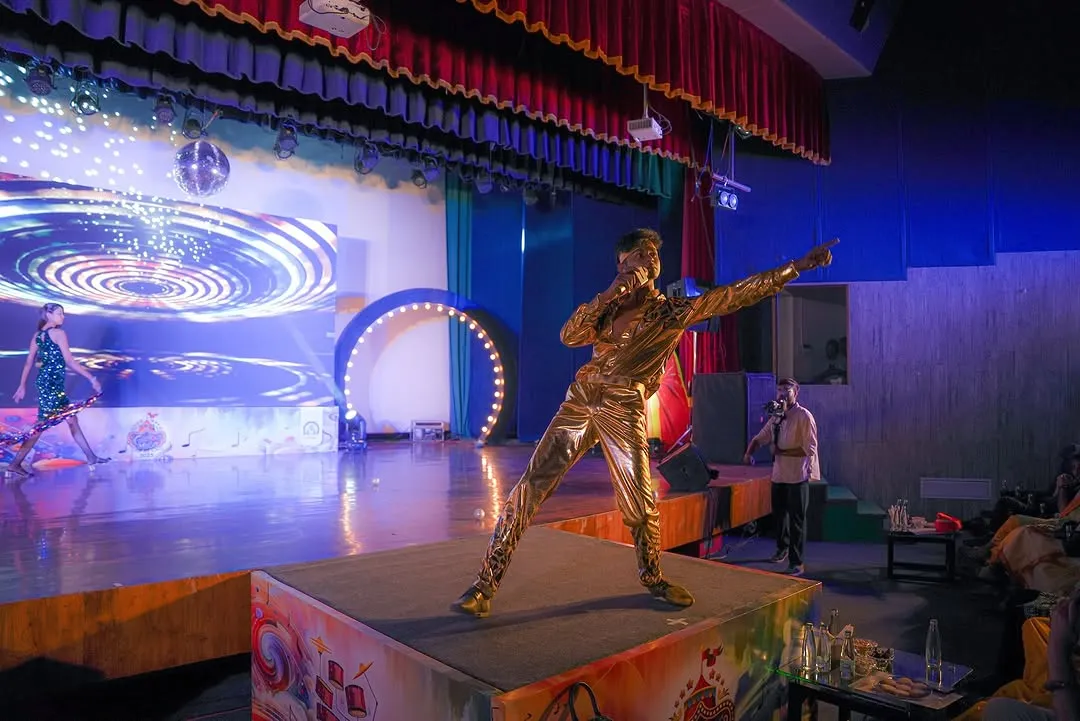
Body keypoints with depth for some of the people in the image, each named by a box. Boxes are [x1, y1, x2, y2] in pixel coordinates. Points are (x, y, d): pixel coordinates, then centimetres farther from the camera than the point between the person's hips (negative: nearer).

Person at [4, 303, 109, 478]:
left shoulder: (37, 335, 14)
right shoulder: (58, 333, -9)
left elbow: (28, 362, 14)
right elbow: (70, 361, -13)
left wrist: (22, 386, 17)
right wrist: (92, 378, -11)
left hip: (45, 381, 9)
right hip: (52, 383, -9)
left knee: (71, 419, 12)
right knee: (41, 425, -8)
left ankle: (91, 456, 17)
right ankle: (15, 463, -5)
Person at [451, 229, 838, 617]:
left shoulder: (673, 311, 4)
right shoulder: (607, 304, 12)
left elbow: (737, 293, -2)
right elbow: (569, 336, -2)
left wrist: (798, 266, -5)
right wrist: (608, 294, -11)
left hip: (624, 410, -2)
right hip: (580, 399, 2)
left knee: (641, 503, 0)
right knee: (530, 487, -6)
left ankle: (652, 577, 30)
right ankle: (485, 584, 0)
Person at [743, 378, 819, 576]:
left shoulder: (803, 416, -10)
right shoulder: (776, 418, 12)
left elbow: (810, 448, -15)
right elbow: (759, 438, 17)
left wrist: (784, 452, -21)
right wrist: (749, 453, 1)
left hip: (797, 476, -7)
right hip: (779, 473, 7)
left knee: (796, 519, -3)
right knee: (779, 513, 19)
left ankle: (797, 562, 5)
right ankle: (782, 548, 41)